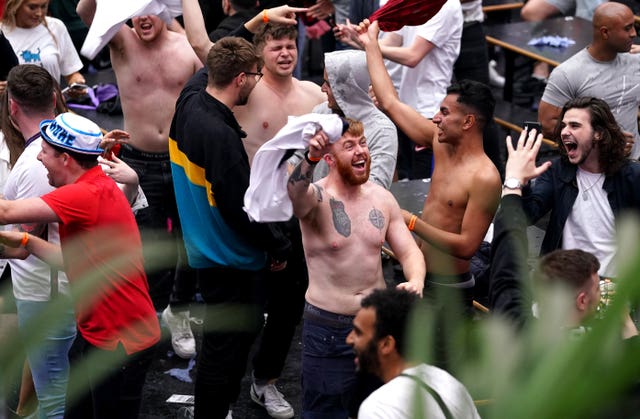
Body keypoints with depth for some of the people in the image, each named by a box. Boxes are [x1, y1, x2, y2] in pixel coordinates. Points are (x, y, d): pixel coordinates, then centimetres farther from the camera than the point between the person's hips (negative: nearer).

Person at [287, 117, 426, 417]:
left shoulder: (382, 198, 2)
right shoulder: (315, 198, -14)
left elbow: (409, 251, 3)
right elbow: (293, 194, -39)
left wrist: (416, 281, -19)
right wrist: (310, 159, -59)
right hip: (327, 327, -4)